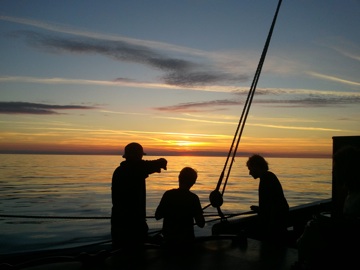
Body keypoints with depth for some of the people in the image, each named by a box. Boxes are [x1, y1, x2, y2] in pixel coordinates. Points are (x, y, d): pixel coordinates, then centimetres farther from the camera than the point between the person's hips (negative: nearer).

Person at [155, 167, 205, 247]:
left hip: (168, 239, 2)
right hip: (186, 239, -2)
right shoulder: (193, 198, -13)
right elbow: (201, 224, -11)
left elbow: (157, 216, -2)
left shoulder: (168, 194, -9)